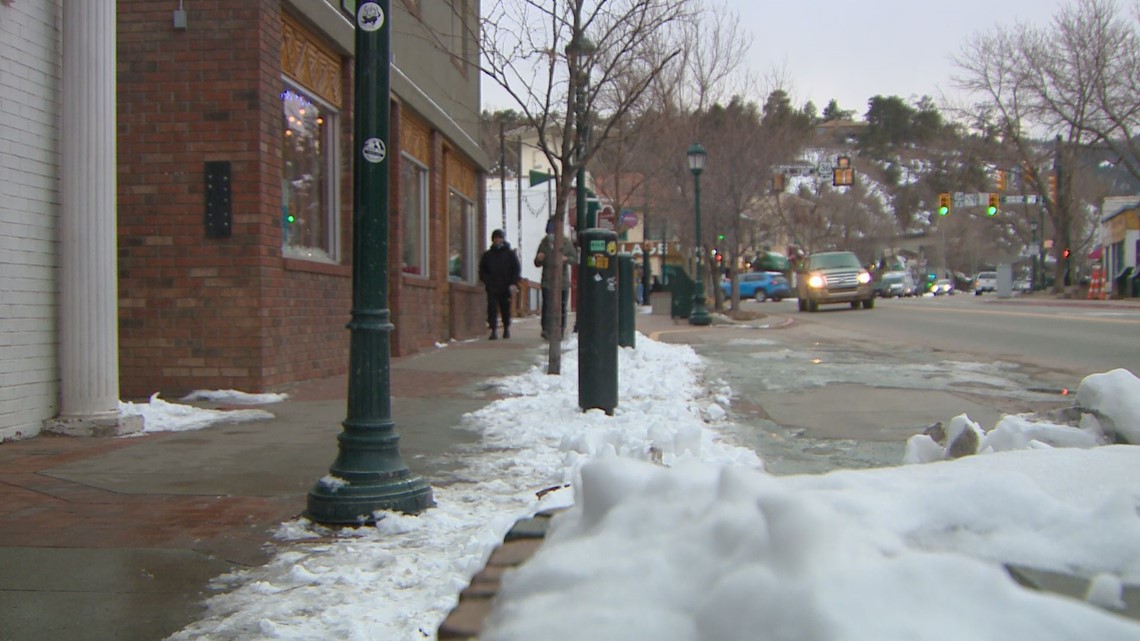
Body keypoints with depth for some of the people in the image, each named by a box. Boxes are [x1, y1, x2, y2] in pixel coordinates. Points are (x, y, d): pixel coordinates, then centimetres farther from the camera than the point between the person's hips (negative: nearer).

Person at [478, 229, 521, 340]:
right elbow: (482, 271, 16)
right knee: (492, 308, -10)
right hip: (492, 288, 1)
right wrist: (486, 281, 0)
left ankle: (507, 328, 26)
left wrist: (514, 284, -7)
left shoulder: (510, 254, 4)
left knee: (506, 309, 9)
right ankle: (494, 330, -9)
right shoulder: (487, 255, 9)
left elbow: (517, 270, 4)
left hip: (506, 288, -1)